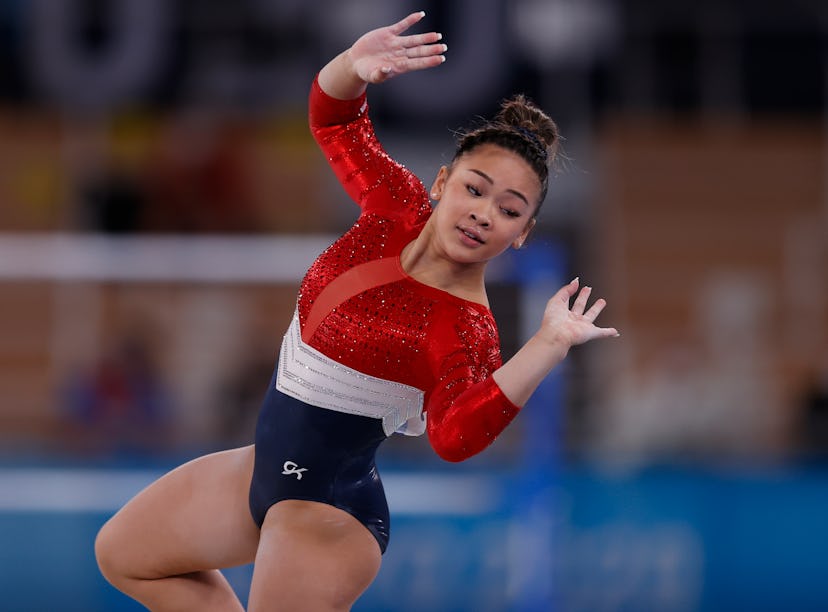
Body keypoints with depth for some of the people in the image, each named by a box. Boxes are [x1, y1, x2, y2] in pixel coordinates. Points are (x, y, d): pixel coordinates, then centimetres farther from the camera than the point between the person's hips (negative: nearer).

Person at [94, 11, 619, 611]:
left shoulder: (468, 329, -25)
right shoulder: (400, 210, -6)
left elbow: (456, 433, -44)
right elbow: (333, 115, 3)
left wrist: (549, 345, -53)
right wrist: (357, 63, -21)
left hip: (326, 511, -9)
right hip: (267, 468, 9)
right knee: (123, 554, 23)